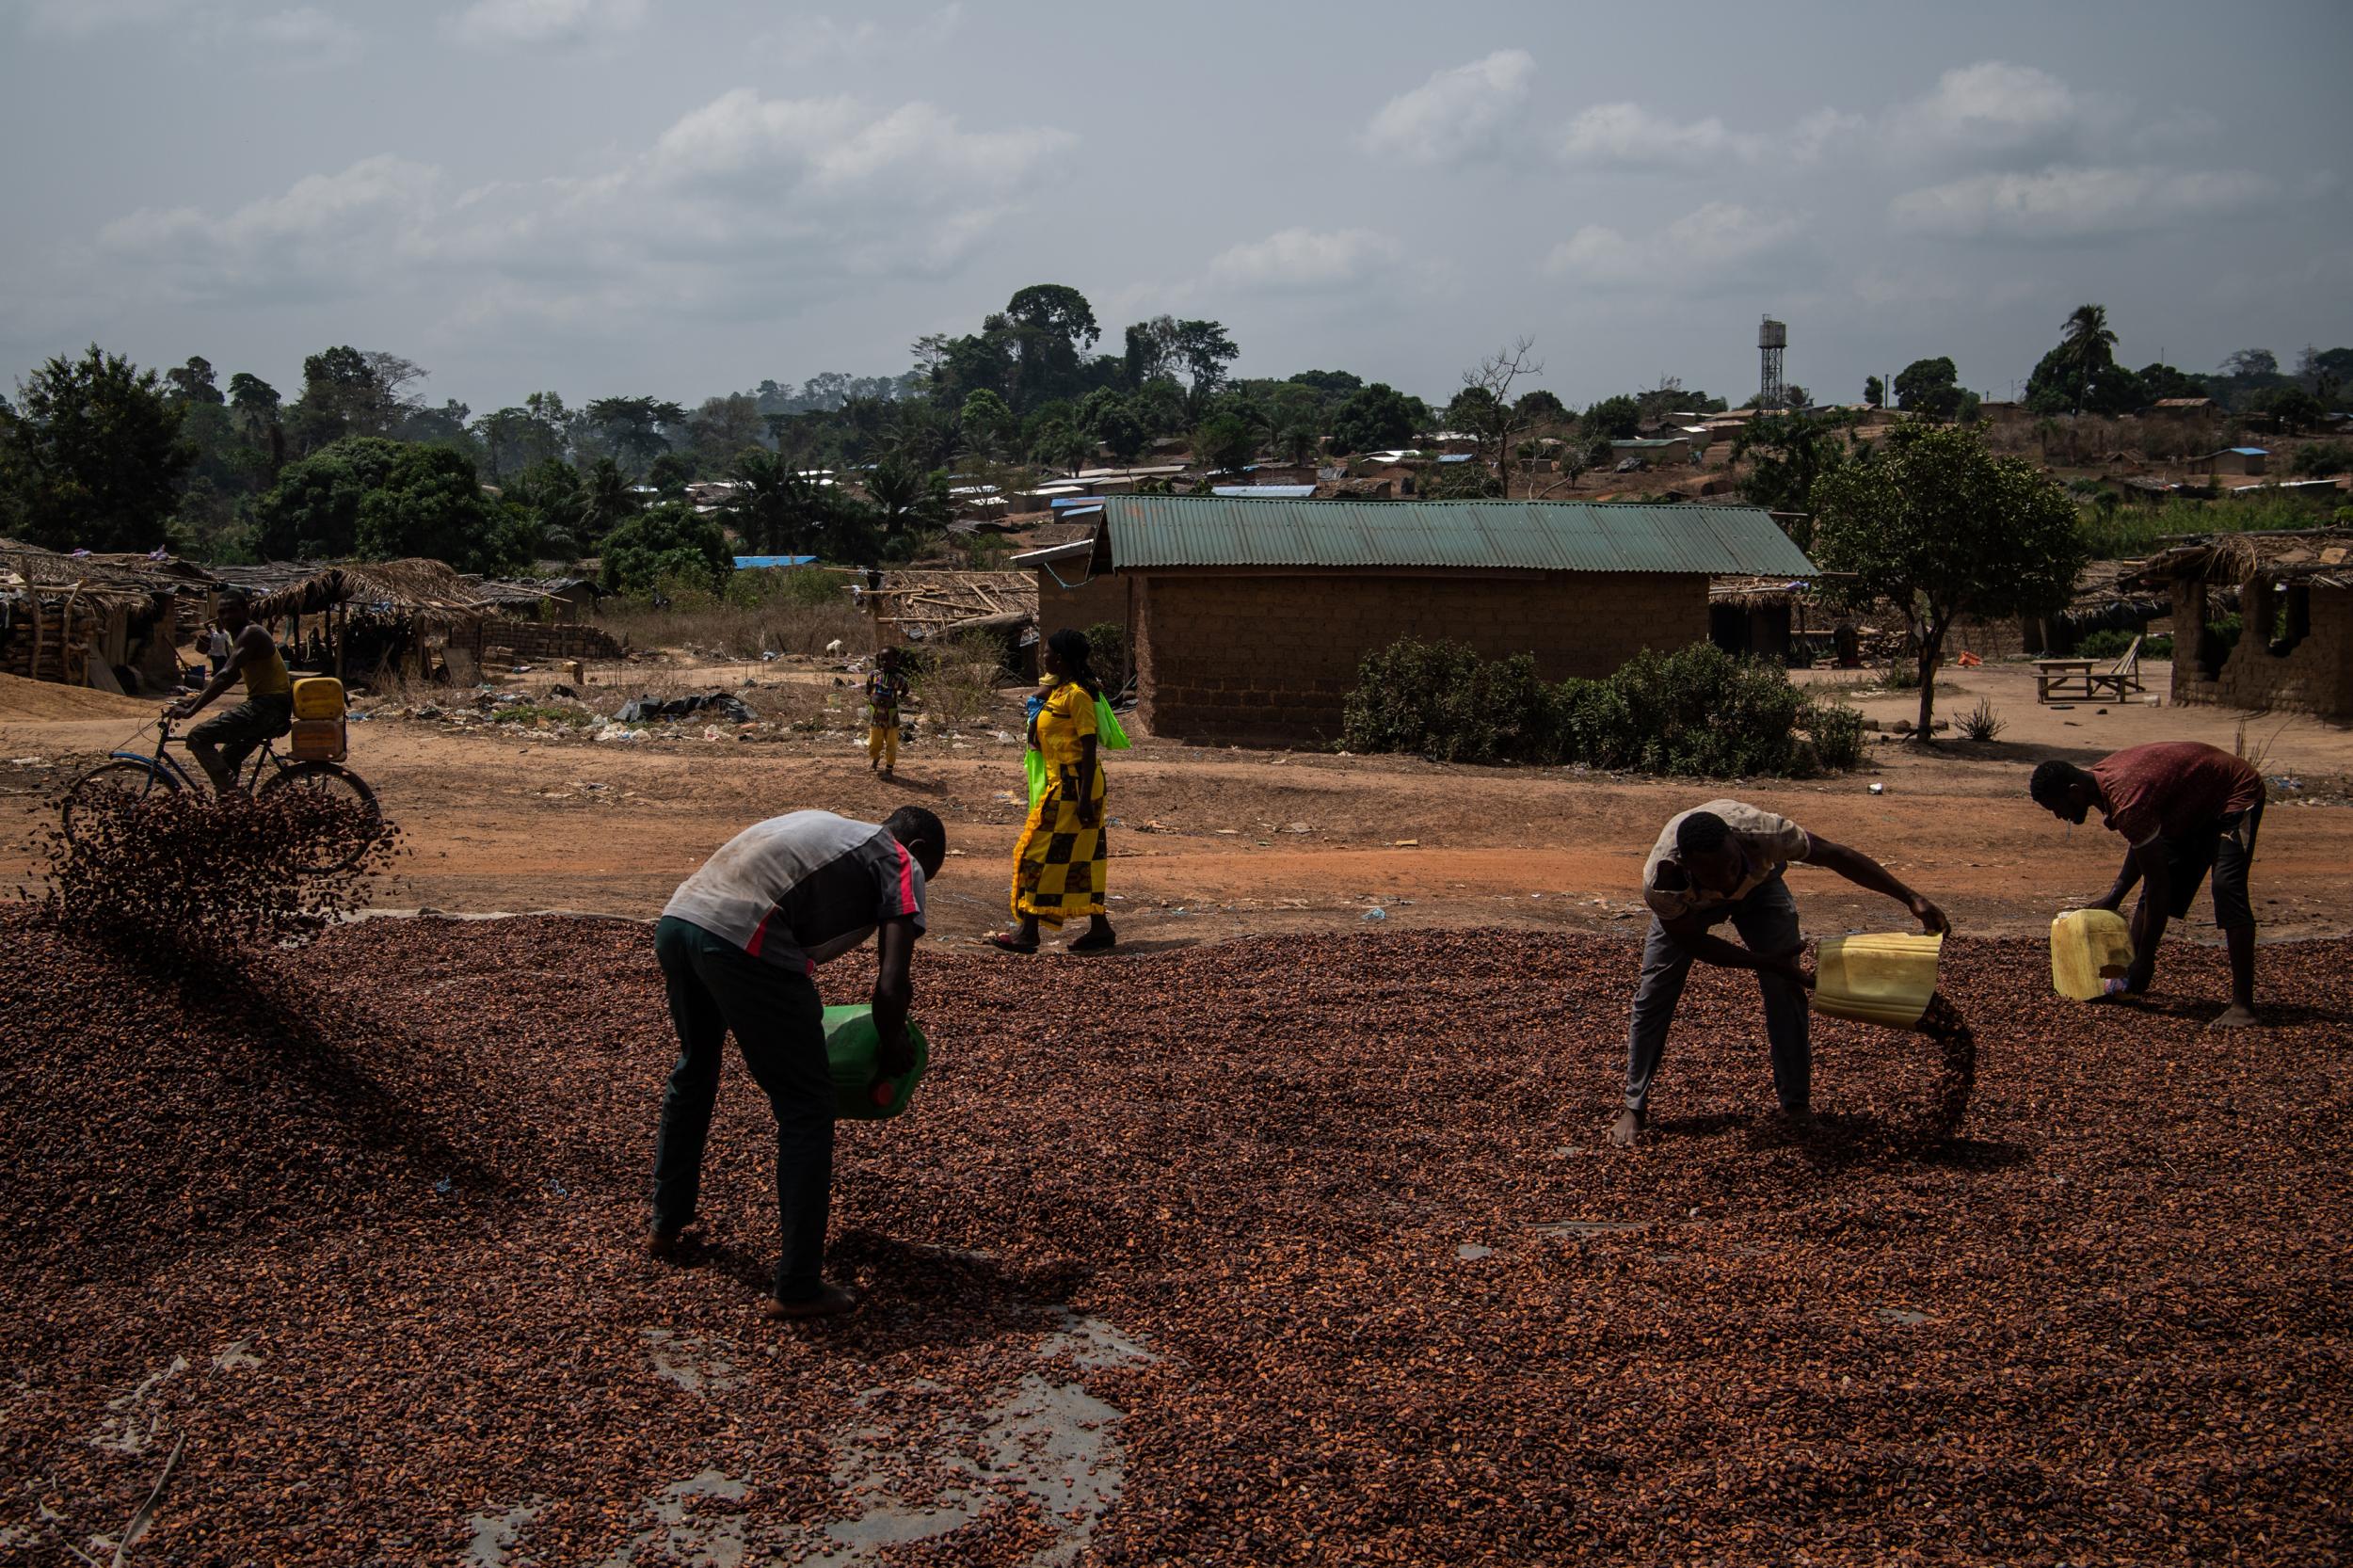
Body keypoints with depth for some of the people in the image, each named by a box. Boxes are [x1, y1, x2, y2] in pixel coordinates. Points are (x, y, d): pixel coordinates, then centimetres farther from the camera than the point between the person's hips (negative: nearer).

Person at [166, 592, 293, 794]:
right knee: (226, 760, 20)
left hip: (267, 707, -10)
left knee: (198, 737, -15)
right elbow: (230, 677, 26)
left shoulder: (251, 634, -13)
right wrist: (195, 699, 19)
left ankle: (230, 793, -17)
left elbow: (225, 677, -22)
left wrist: (192, 710, -26)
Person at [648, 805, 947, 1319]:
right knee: (805, 1106, 6)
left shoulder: (827, 828, 32)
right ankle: (797, 1288, 9)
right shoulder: (902, 865, 12)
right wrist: (895, 1048, 18)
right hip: (742, 943, -8)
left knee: (694, 1070, 31)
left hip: (676, 918, 8)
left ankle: (666, 1227, 48)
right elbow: (891, 984, 0)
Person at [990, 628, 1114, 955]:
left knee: (1040, 854, -6)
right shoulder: (1059, 691, 16)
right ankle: (1100, 929, 14)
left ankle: (1028, 932, -3)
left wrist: (1084, 797, -22)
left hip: (1073, 785, -10)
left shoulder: (1076, 695, -15)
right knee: (1081, 858, 10)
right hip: (1061, 782, 10)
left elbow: (1089, 747, -19)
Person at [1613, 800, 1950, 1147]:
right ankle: (1634, 1108, 8)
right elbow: (1692, 942, -25)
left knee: (1785, 988, -11)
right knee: (1653, 995, -7)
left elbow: (1836, 855, -30)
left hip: (1758, 884, 1)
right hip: (1686, 902, -1)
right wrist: (1767, 962, -30)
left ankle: (1797, 1105, 3)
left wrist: (1911, 899, -30)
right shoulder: (1661, 881, -43)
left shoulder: (1761, 830, -44)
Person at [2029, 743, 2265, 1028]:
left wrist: (2146, 960, -26)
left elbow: (2159, 884, -32)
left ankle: (2243, 1004, -27)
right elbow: (2142, 844, 8)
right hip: (2194, 803, 10)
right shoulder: (2098, 777, -8)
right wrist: (2113, 898, 2)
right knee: (2152, 887, 8)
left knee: (2226, 887, -25)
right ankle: (2132, 981, 15)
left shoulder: (2127, 801, -36)